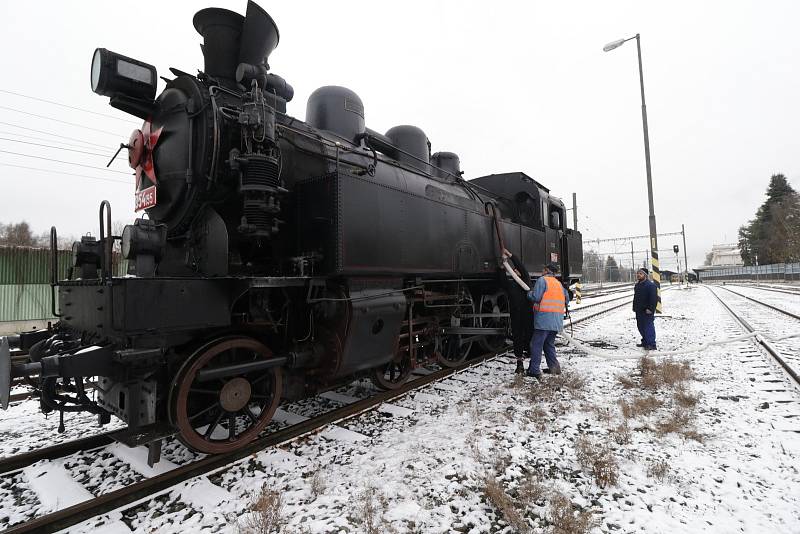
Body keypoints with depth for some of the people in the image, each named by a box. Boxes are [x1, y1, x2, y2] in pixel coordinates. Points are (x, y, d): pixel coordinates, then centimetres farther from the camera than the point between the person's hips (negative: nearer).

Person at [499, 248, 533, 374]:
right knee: (517, 338, 5)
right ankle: (520, 364, 15)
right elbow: (501, 278, -5)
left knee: (529, 337, 1)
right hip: (515, 315, 2)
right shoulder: (509, 283, 13)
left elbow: (522, 269, -4)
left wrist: (510, 255, -8)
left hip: (528, 315, -2)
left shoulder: (526, 281, 9)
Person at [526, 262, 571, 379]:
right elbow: (567, 298, 23)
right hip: (557, 321, 8)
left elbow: (536, 297, -15)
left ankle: (535, 371, -4)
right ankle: (554, 367, 24)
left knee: (536, 345, -3)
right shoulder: (559, 283, 19)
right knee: (549, 344, 22)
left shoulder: (542, 280, -6)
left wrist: (529, 293, 4)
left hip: (544, 319, -8)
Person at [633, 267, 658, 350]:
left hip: (647, 311, -9)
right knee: (641, 327, 15)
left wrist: (650, 309, -22)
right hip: (639, 311, 9)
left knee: (649, 327, -8)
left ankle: (651, 344, -4)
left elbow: (654, 298, -17)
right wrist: (635, 308, 20)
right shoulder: (637, 285, 16)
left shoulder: (650, 285, -12)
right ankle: (645, 342, 26)